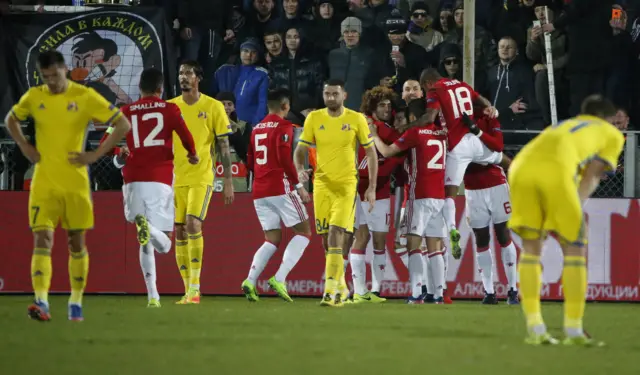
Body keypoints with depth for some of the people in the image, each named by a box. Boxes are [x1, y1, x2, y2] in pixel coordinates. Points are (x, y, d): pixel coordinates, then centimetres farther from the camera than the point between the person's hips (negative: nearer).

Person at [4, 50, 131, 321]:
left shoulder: (85, 97, -6)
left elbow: (123, 125, -5)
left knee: (77, 242, 7)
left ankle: (76, 302, 19)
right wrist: (25, 148, 6)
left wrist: (96, 155, -11)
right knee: (42, 238, -12)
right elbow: (11, 120, 22)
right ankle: (41, 302, -22)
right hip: (44, 183, 1)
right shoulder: (33, 97, 2)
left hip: (76, 183, -1)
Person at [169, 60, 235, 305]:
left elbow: (224, 145, 1)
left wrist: (228, 181, -4)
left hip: (201, 177, -4)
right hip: (175, 178, 4)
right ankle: (188, 290, 10)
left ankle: (195, 285, -15)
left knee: (193, 224, -20)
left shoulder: (213, 107, -1)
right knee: (179, 232, 3)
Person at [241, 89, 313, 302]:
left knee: (272, 240, 14)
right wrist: (299, 185, -13)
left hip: (259, 191, 7)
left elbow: (250, 163, 19)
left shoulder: (256, 129, 15)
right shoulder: (283, 127, -6)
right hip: (280, 188, -7)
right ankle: (279, 279, -13)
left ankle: (250, 280, -8)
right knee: (303, 232, 3)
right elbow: (285, 158, -17)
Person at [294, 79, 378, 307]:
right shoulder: (314, 118, 3)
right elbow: (300, 150, 7)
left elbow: (371, 153, 4)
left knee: (336, 234, -16)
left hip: (346, 185, -3)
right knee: (326, 237, 8)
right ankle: (340, 284, 28)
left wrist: (372, 188, -1)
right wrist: (300, 170, -15)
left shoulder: (356, 119, -3)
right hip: (322, 183, 3)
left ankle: (331, 291, -18)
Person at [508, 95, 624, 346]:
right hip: (556, 169, -5)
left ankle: (535, 329, 7)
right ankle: (573, 331, 4)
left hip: (521, 167, 5)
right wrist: (576, 208, 3)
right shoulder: (612, 134, 27)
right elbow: (592, 176, 12)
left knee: (530, 247, 14)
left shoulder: (565, 125, 42)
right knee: (575, 248, 7)